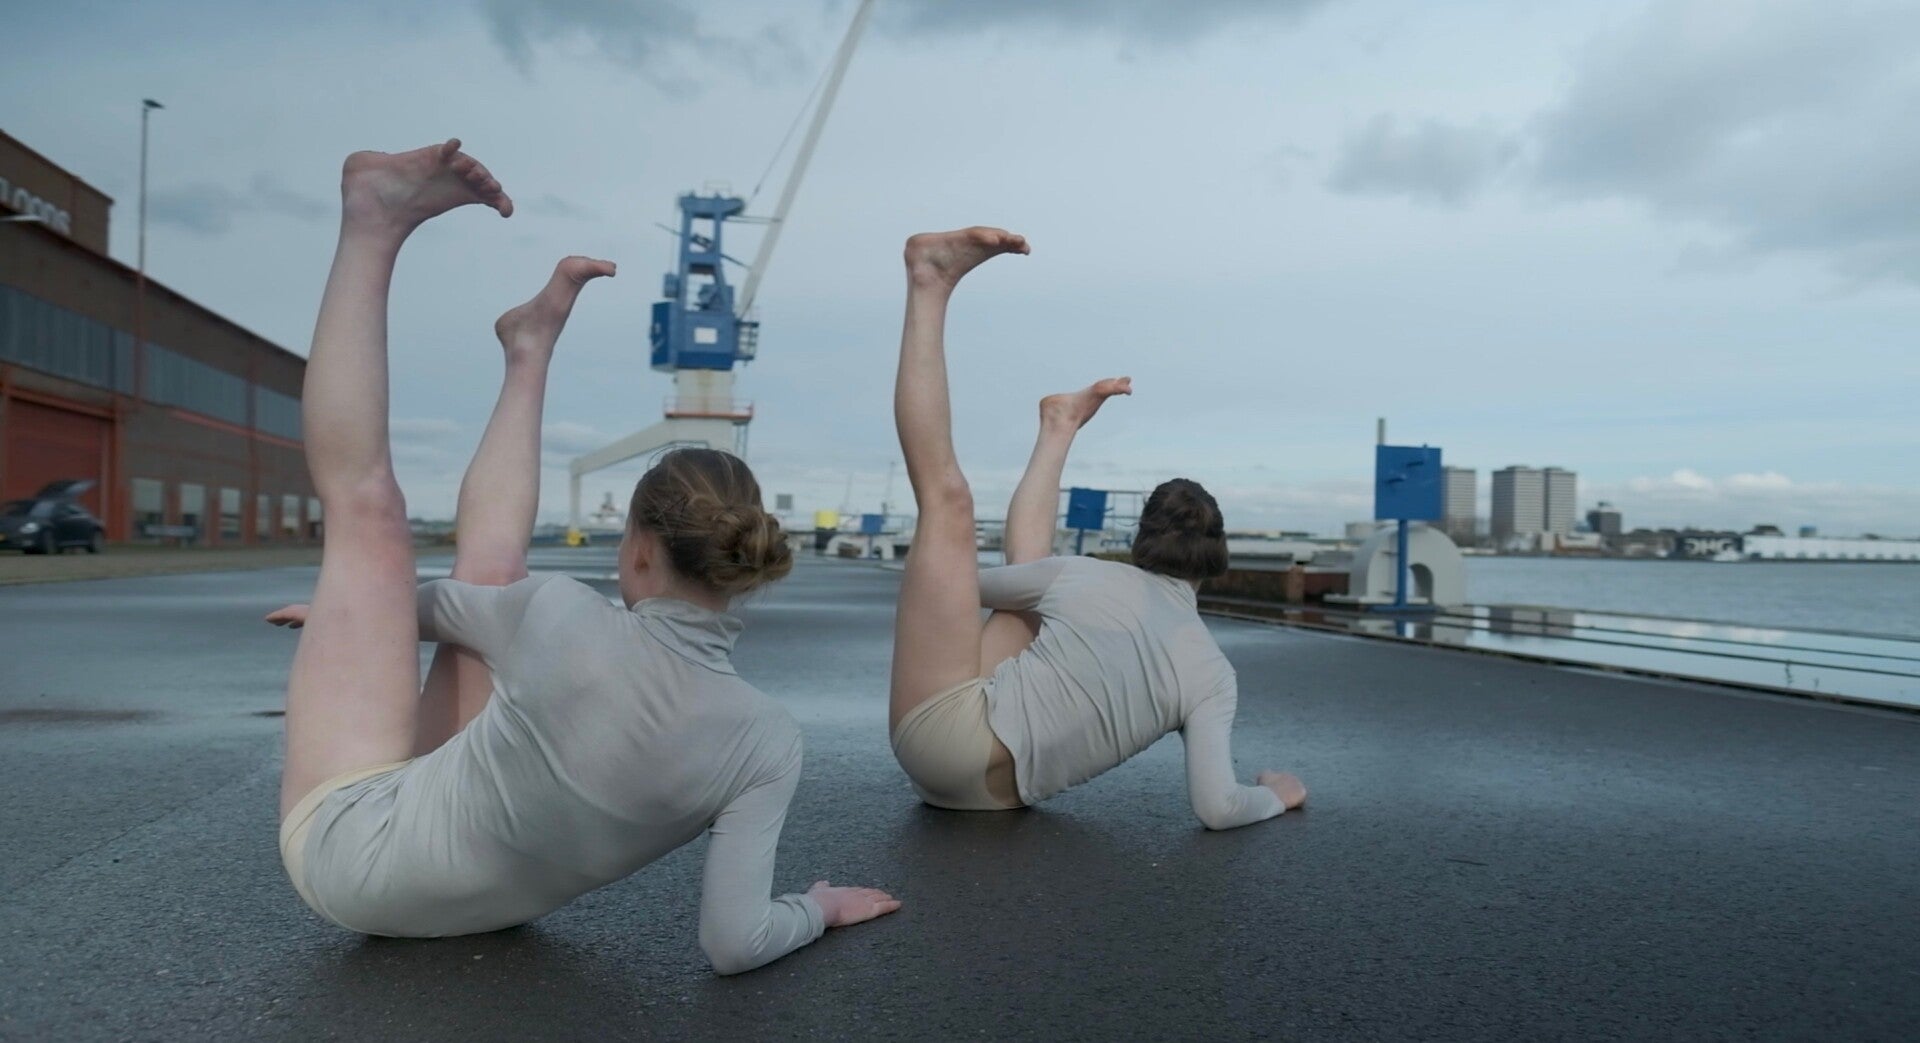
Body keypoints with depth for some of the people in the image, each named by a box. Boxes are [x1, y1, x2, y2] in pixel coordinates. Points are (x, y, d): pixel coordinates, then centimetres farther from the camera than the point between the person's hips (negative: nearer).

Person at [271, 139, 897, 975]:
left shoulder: (562, 618, -27)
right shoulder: (766, 740, -24)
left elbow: (443, 604, -3)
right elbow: (735, 943, -26)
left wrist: (354, 604, 19)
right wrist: (822, 907, -5)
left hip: (352, 849, -2)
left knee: (368, 510, 5)